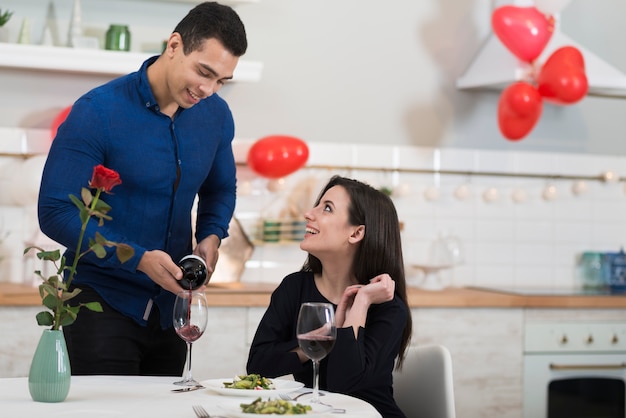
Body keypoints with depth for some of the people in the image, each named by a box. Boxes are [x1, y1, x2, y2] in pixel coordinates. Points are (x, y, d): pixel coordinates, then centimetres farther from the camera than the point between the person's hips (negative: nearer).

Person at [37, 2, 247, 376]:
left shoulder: (216, 115, 0)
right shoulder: (97, 112, -17)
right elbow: (56, 213, -18)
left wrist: (212, 235, -5)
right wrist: (139, 258, -26)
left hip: (171, 301, 5)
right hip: (103, 300, -5)